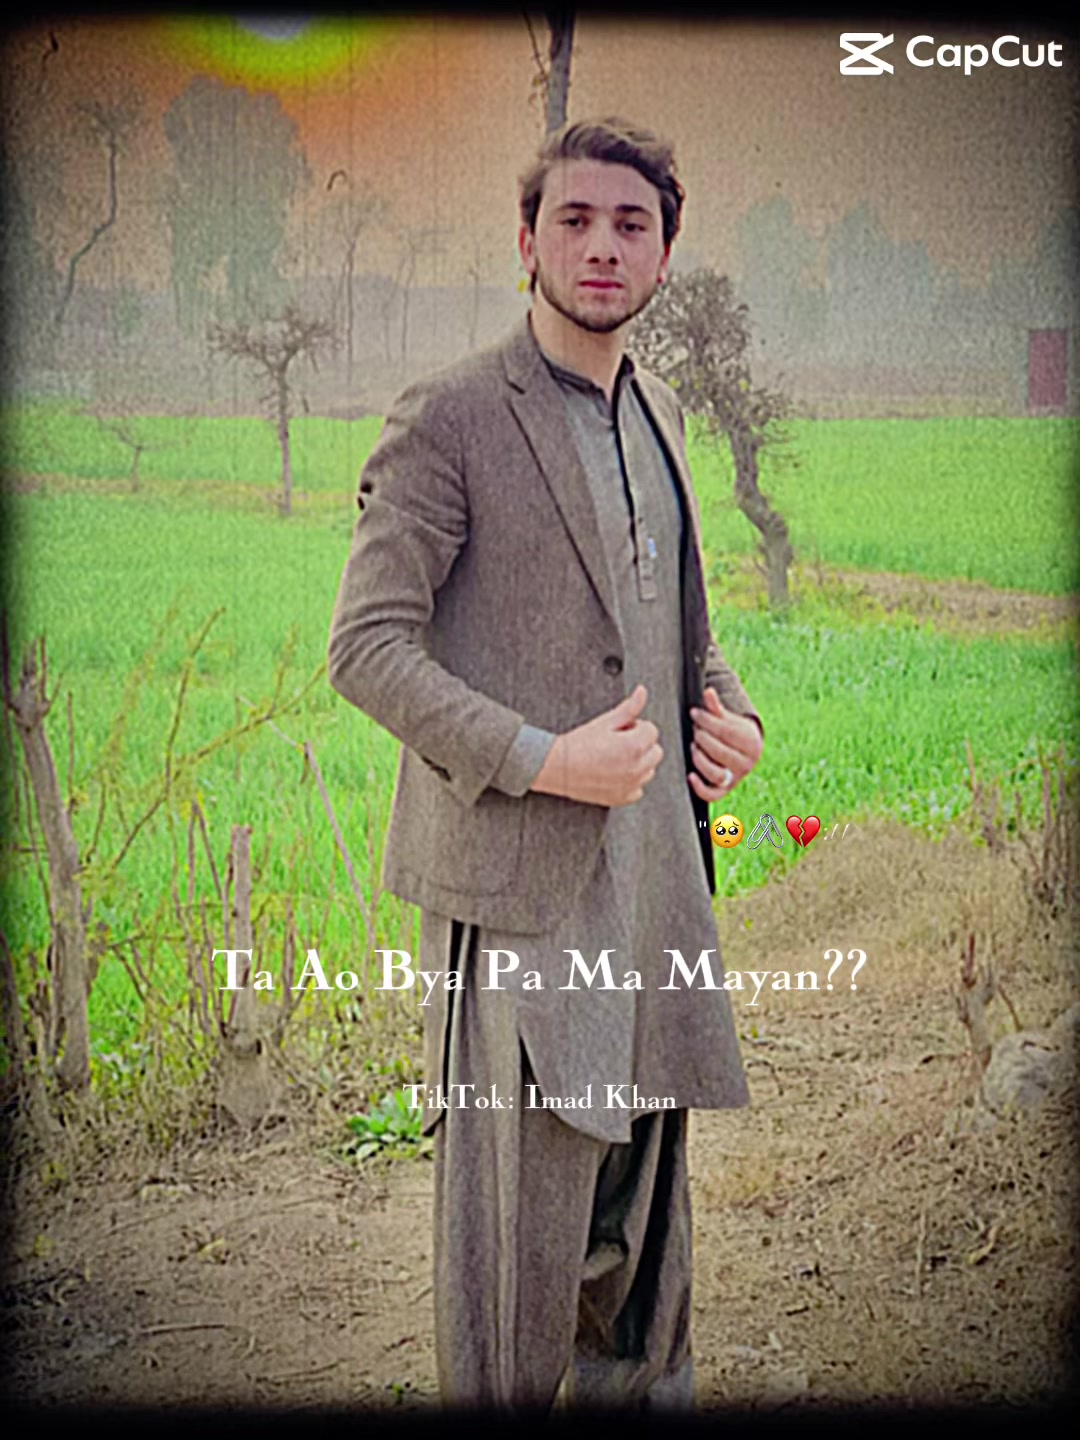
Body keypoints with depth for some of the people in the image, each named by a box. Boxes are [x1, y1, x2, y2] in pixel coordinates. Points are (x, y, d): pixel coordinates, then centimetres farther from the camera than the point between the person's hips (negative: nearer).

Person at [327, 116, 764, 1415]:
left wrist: (724, 711, 8)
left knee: (645, 1181, 18)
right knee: (519, 1196, -1)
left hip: (655, 858, 7)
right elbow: (367, 646, -13)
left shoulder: (656, 413, 15)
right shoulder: (448, 418, -9)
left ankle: (639, 1391, 36)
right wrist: (539, 757, -21)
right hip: (517, 870, -7)